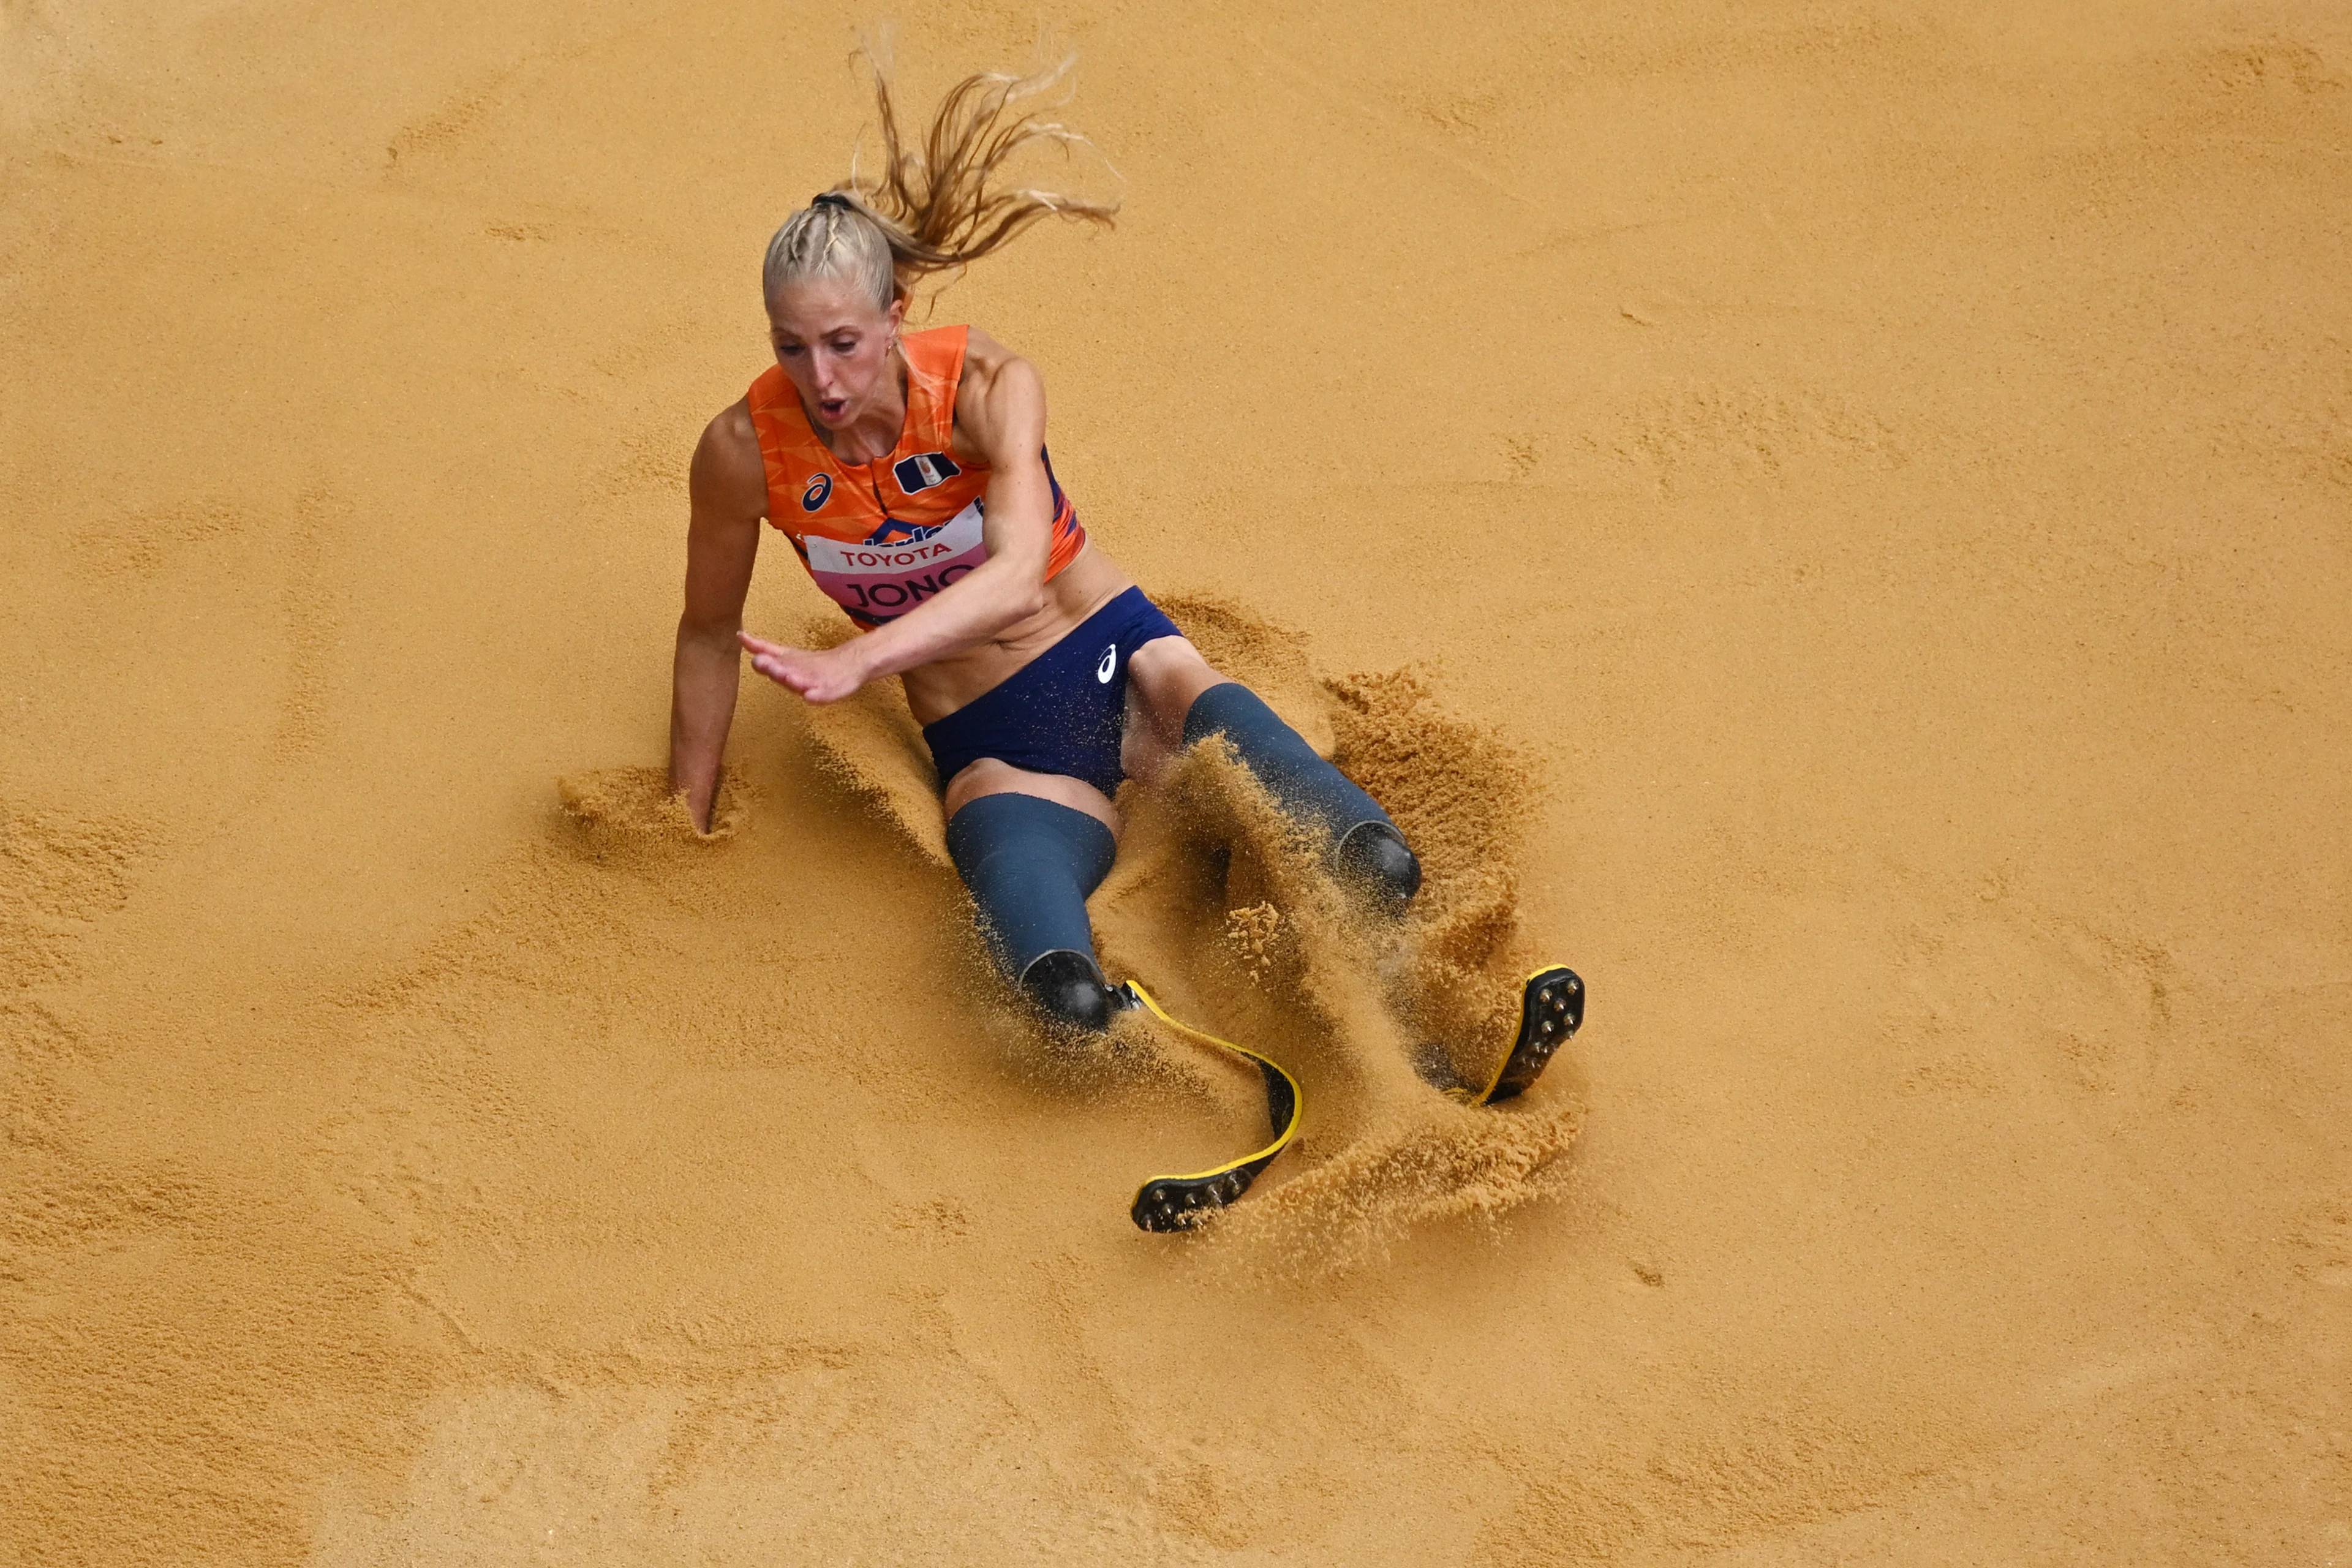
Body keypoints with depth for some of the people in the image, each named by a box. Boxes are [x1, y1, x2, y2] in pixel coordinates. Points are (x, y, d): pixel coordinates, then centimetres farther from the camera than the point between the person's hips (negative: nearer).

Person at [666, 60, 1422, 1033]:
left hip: (1110, 655, 1)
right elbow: (709, 634, 2)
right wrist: (686, 826, 9)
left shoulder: (987, 388, -19)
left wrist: (856, 661, -51)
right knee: (1074, 1004, -34)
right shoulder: (745, 451, -14)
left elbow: (1018, 576, -36)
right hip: (990, 741, -1)